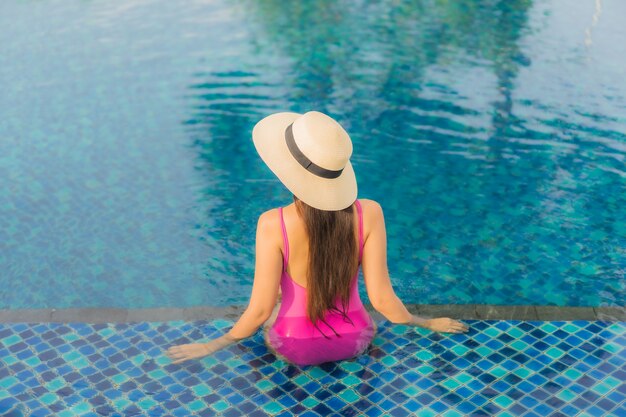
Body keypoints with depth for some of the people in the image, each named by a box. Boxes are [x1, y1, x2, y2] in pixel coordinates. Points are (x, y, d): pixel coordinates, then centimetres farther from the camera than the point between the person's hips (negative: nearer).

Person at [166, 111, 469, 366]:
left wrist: (214, 345, -3)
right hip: (353, 342, 2)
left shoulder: (273, 224, -28)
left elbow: (261, 309, -21)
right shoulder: (369, 214, -23)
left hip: (294, 348, -2)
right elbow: (381, 298, -17)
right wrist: (428, 323, 3)